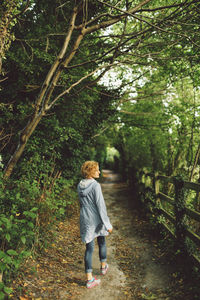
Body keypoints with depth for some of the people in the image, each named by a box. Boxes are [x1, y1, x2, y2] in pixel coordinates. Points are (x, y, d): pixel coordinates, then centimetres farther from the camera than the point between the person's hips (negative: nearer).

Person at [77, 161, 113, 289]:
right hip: (97, 220, -4)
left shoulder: (80, 185, 0)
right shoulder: (96, 185, -20)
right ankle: (103, 267, 42)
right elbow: (100, 206, -20)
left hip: (85, 220, 4)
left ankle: (89, 279, 13)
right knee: (102, 243, 21)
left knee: (89, 247, 9)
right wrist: (107, 224, -14)